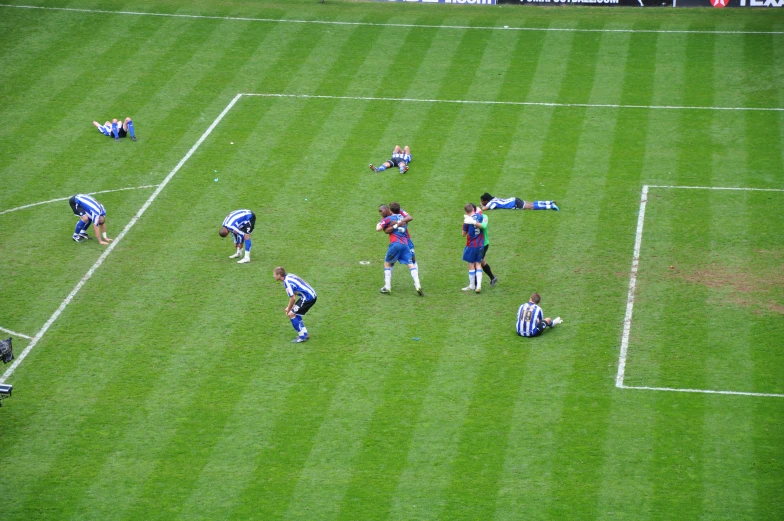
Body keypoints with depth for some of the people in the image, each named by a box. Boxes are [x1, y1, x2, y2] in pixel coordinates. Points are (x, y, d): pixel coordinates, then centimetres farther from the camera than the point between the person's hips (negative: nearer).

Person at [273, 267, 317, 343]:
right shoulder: (289, 276, 11)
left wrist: (288, 309, -5)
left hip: (307, 298, -10)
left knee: (291, 314, -5)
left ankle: (302, 337, -2)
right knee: (296, 314, 21)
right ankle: (305, 334, 24)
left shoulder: (287, 282, -18)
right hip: (312, 295, 10)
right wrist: (289, 307, 17)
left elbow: (293, 298, -20)